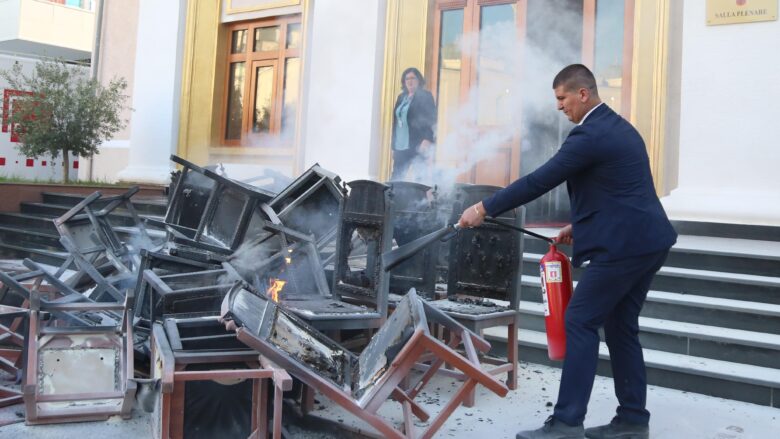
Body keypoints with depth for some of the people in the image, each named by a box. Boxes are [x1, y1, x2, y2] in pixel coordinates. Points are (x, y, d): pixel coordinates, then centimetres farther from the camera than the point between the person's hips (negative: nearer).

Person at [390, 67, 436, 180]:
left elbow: (431, 119, -10)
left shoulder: (425, 96, -1)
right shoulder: (401, 97, 18)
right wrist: (394, 145, 16)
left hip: (417, 146, -7)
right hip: (400, 146, 7)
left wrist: (427, 140, -23)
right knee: (396, 178, 5)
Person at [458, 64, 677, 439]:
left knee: (580, 322, -6)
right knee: (620, 326, 14)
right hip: (648, 240, 10)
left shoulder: (590, 134, -15)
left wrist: (484, 208, -12)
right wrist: (581, 225, 19)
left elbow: (539, 181, -17)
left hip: (623, 245, -10)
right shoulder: (616, 127, 17)